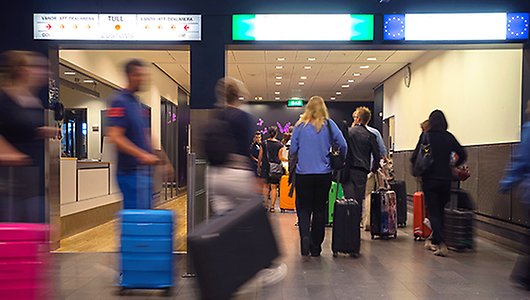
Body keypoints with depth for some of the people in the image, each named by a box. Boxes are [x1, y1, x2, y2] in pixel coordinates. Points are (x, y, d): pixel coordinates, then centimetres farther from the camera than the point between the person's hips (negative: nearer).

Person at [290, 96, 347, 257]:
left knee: (304, 208, 10)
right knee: (320, 209, 11)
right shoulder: (329, 124, -1)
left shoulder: (300, 125, -1)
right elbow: (343, 145, -4)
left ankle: (305, 236, -15)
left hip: (303, 173, -1)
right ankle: (315, 247, 18)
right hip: (324, 174, 1)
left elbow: (292, 150, 0)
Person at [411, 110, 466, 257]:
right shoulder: (449, 137, 2)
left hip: (429, 180, -3)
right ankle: (435, 242, 24)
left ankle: (442, 243, -11)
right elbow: (463, 155, 5)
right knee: (441, 211, 15)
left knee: (433, 212, 2)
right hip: (446, 179, 3)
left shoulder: (425, 136, -6)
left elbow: (415, 157, -8)